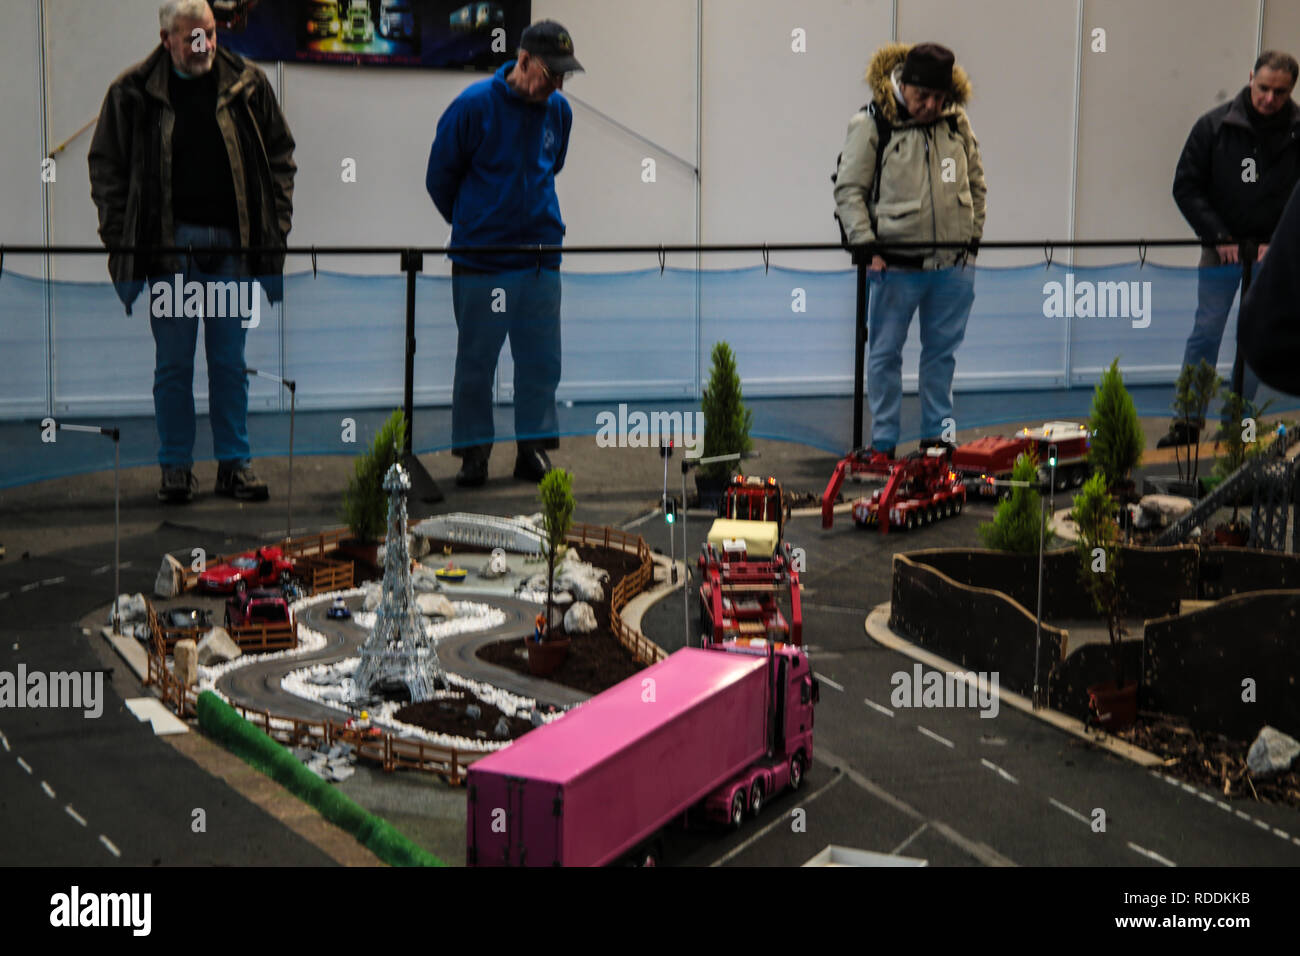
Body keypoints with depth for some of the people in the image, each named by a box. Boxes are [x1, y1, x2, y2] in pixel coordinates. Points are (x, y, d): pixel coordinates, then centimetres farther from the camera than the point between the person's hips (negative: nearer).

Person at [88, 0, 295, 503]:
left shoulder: (247, 84, 4)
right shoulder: (133, 93, -1)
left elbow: (279, 155, 11)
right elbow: (106, 168, 6)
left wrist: (276, 225, 4)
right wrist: (121, 237, -2)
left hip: (234, 245, 1)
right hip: (170, 247, -1)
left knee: (230, 361, 8)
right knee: (173, 362, 5)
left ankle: (235, 462, 16)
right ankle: (175, 466, 14)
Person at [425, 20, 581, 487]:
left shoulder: (559, 111, 3)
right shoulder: (474, 105, -11)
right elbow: (440, 176, 1)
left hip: (541, 258, 4)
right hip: (480, 260, -4)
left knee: (541, 360, 6)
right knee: (476, 361, 3)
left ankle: (533, 447, 17)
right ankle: (473, 452, 14)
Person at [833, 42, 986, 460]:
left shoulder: (957, 123, 8)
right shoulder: (871, 125, -5)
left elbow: (976, 183, 19)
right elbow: (849, 189, -3)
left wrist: (973, 235, 14)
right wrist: (864, 242, -12)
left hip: (954, 265, 4)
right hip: (896, 264, -4)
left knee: (942, 350, 12)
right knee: (885, 353, 3)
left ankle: (936, 434, 25)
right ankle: (883, 442, 14)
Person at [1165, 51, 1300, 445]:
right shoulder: (1215, 126, -6)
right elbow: (1186, 187, -2)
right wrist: (1219, 238, -9)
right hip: (1222, 246, 0)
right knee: (1206, 332, -2)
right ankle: (1188, 423, 6)